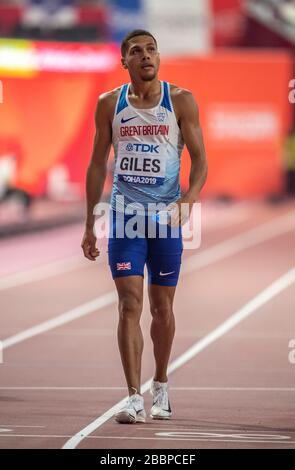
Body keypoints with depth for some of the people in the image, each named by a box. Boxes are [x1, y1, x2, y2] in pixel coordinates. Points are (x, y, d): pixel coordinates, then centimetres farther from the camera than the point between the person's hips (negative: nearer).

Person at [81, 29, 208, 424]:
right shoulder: (110, 104, 4)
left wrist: (186, 203, -18)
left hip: (166, 215, 0)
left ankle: (161, 387, 28)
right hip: (125, 214, 0)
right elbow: (98, 165, 10)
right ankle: (134, 398, -12)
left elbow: (199, 159, 0)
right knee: (130, 305, -10)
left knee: (162, 307, 9)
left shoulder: (181, 101, 0)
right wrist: (89, 226, 8)